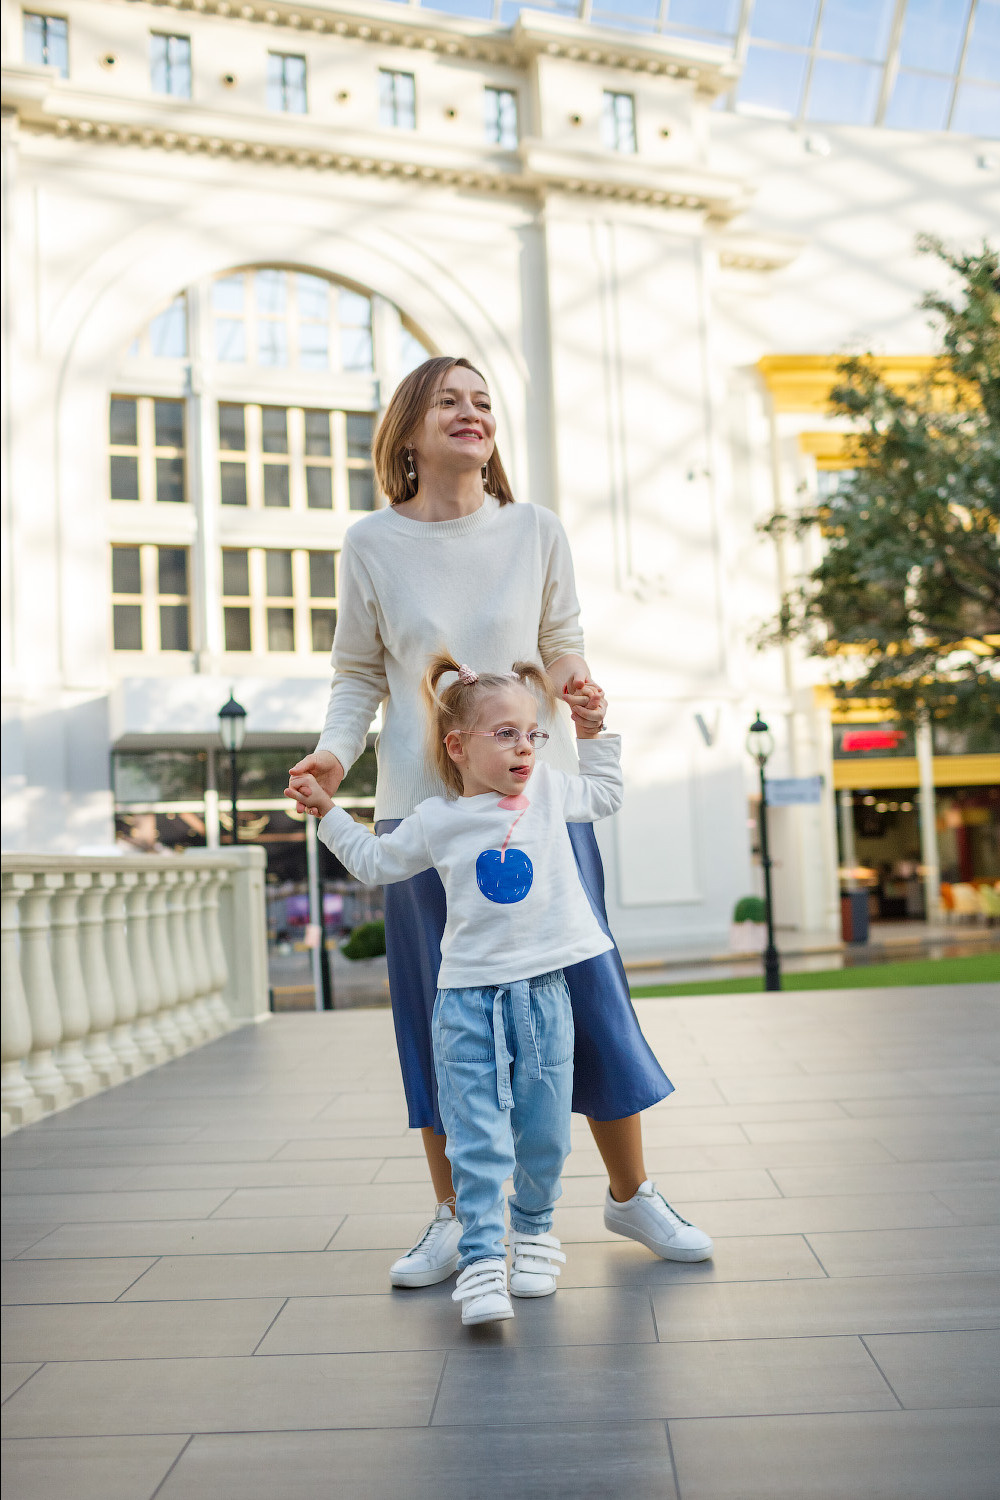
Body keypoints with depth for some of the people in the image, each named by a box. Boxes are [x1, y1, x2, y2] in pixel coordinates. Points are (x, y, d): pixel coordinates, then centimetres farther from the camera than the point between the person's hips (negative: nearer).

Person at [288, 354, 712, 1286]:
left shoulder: (536, 531, 3)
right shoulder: (371, 545, 1)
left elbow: (564, 650, 9)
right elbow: (358, 676, 6)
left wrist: (581, 694, -13)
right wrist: (335, 753, -11)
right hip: (422, 802, 0)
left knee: (585, 986, 3)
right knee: (441, 1007, 5)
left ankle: (631, 1194, 22)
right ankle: (452, 1217, 21)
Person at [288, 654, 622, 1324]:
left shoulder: (550, 789, 6)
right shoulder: (435, 821, 2)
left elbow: (606, 795, 26)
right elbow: (376, 861, 19)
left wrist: (591, 729, 21)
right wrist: (328, 810, 14)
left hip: (544, 990, 2)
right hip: (468, 998, -1)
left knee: (544, 1132, 10)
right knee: (477, 1138, -5)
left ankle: (533, 1230, 33)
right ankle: (481, 1259, 2)